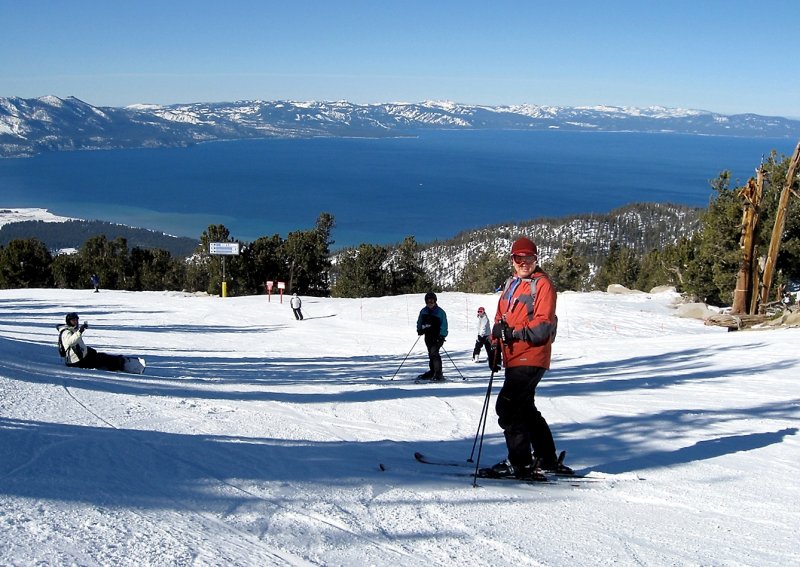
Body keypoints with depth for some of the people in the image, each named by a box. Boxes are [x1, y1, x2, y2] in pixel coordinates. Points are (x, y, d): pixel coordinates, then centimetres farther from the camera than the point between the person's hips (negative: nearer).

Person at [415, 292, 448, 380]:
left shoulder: (440, 312, -8)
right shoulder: (423, 311, 8)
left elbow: (444, 325, -9)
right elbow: (419, 322, 21)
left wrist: (441, 336, -19)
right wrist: (419, 329, 2)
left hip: (437, 337, -6)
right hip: (428, 336, 6)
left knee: (434, 352, -19)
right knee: (431, 354, 14)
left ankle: (438, 374, -17)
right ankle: (432, 372, 26)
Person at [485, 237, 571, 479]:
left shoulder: (542, 284, -9)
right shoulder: (511, 284, 15)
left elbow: (544, 325, -17)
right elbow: (501, 316, 20)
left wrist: (514, 333, -22)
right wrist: (495, 341, 5)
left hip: (531, 358, -9)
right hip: (514, 359, 9)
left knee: (507, 406, -12)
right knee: (525, 408, 17)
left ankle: (519, 463, -4)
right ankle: (547, 459, 30)